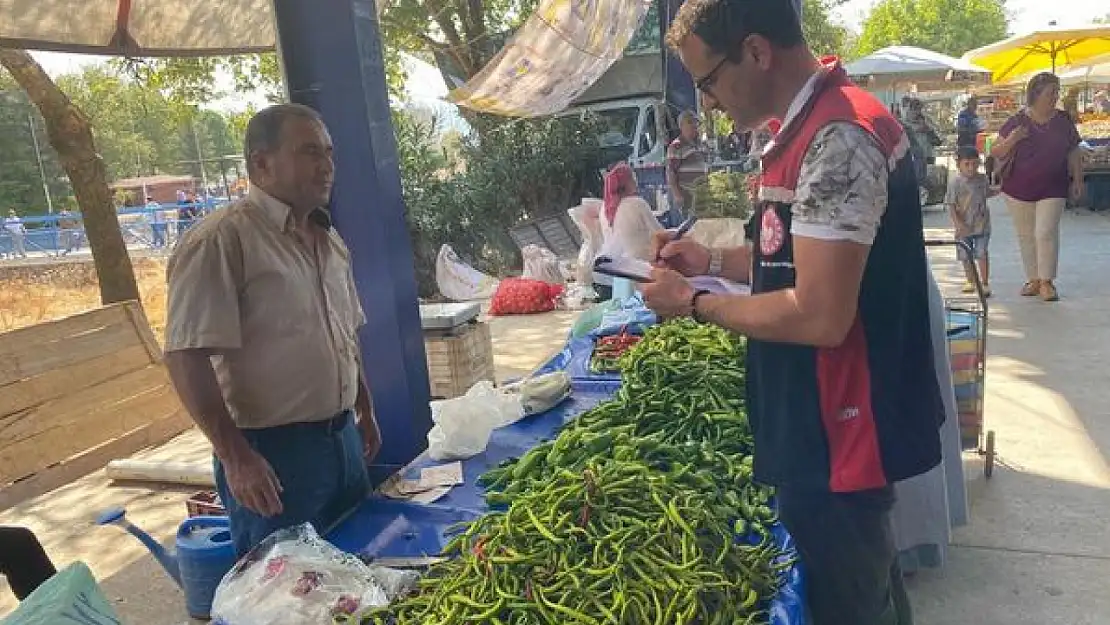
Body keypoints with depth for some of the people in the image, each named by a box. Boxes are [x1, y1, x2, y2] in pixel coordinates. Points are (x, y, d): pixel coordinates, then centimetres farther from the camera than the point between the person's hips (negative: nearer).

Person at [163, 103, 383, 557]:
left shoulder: (328, 239, 10)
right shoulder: (220, 241, -16)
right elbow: (187, 358, -20)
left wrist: (364, 412, 20)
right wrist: (234, 456, -22)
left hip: (343, 438, 8)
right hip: (272, 454, -7)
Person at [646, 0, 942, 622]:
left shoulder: (838, 138, -25)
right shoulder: (816, 123, 8)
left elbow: (819, 316, -28)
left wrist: (695, 302, -16)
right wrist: (712, 260, 6)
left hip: (837, 438, -10)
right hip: (841, 425, 10)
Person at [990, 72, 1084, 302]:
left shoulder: (1063, 121, 3)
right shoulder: (1017, 121, -3)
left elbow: (1074, 153, 11)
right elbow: (996, 152, -1)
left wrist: (1077, 180, 5)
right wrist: (1011, 140, -20)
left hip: (1053, 189, 0)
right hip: (1019, 189, 0)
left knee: (1046, 232, -8)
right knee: (1026, 235, 8)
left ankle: (1047, 282, 0)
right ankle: (1033, 280, 19)